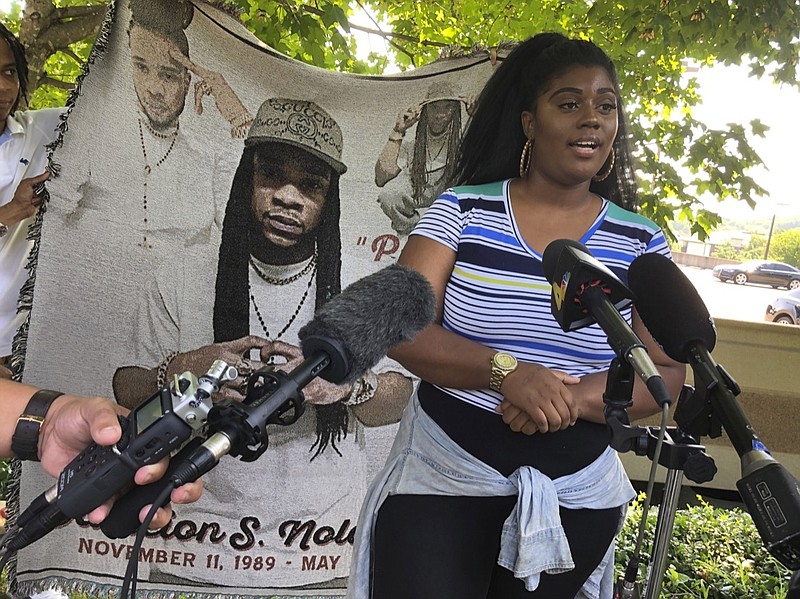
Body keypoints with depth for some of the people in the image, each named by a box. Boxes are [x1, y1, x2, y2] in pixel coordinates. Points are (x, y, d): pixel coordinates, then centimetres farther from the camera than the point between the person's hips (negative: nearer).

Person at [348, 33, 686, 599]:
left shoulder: (641, 243, -1)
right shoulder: (462, 210, -6)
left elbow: (667, 374, -3)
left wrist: (575, 397, -21)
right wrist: (505, 371, -27)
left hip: (576, 496, 3)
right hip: (441, 476, -2)